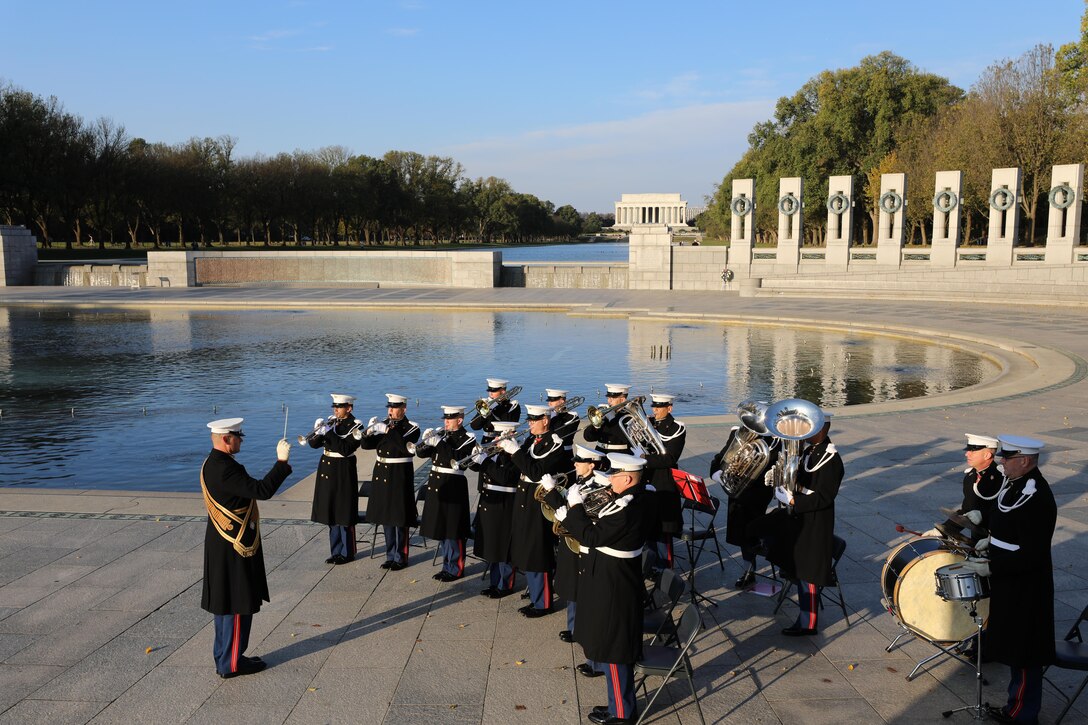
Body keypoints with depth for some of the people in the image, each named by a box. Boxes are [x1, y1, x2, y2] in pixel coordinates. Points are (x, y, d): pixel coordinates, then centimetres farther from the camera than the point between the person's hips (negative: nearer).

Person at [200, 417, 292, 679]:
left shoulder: (210, 464, 8)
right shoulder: (226, 469, -25)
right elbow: (263, 490, -30)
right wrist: (282, 461, -25)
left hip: (220, 543, 10)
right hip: (235, 547, -10)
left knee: (226, 603, 18)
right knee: (238, 605, 1)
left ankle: (224, 657, 28)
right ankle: (231, 663, 11)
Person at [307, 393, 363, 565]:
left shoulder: (354, 427, -9)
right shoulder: (331, 423, 9)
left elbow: (346, 449, -22)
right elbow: (313, 443, 6)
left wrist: (329, 433, -24)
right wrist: (318, 432, -14)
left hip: (343, 472, -7)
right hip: (327, 471, 7)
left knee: (344, 514, 0)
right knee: (331, 513, 11)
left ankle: (347, 553, 11)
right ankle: (336, 551, 21)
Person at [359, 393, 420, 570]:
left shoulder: (412, 428, -7)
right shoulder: (383, 424, 8)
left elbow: (406, 447, -25)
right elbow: (366, 445, 3)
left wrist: (389, 431, -28)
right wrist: (369, 432, -17)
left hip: (400, 476, -6)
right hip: (382, 474, 6)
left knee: (399, 519, -1)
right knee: (386, 517, 12)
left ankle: (400, 557, 10)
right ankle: (390, 555, 23)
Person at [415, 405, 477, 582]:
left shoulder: (468, 439, -7)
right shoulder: (441, 434, 10)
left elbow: (455, 457, -22)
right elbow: (421, 453, 6)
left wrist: (439, 442, -27)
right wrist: (426, 441, -13)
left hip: (453, 487, -6)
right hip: (436, 485, 7)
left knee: (453, 530, -2)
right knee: (441, 527, 13)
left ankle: (456, 568, 10)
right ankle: (447, 565, 25)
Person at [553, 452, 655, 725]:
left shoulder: (624, 507, -28)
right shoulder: (641, 499, 2)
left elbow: (591, 536, -24)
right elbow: (605, 528, 8)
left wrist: (574, 507, -14)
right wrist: (571, 516, 1)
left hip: (612, 587, -10)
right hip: (625, 581, 10)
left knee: (613, 651, 6)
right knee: (621, 648, 21)